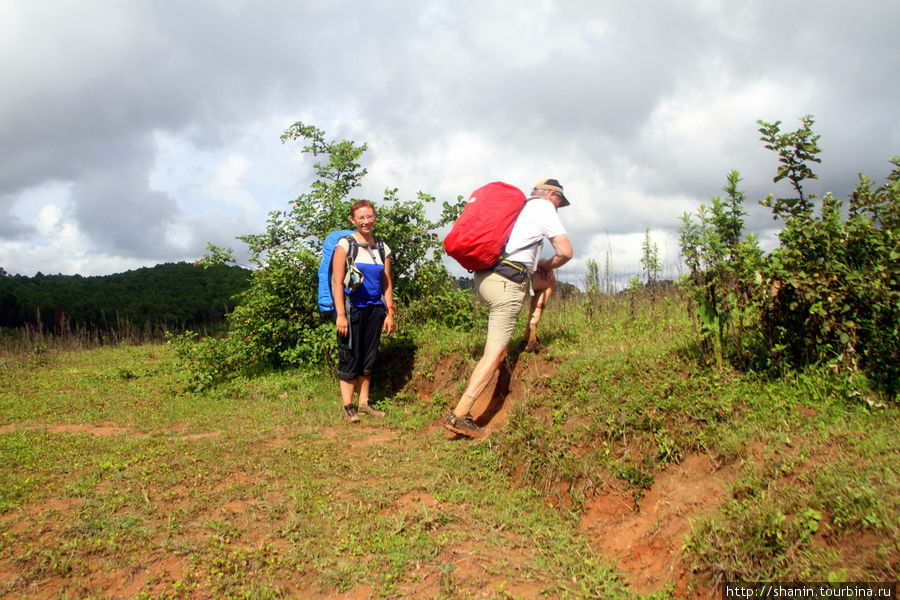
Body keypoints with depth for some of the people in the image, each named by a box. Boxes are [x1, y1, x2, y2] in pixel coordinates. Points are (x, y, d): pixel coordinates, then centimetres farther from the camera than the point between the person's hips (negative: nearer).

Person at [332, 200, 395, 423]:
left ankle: (364, 403, 18)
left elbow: (387, 283, 14)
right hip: (352, 308, -4)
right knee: (350, 357, -4)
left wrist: (389, 313, 7)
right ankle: (348, 407, 3)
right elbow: (337, 281, -7)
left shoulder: (382, 248, 12)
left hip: (375, 308, 5)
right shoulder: (345, 244, -2)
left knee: (369, 357, 8)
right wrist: (340, 314, -13)